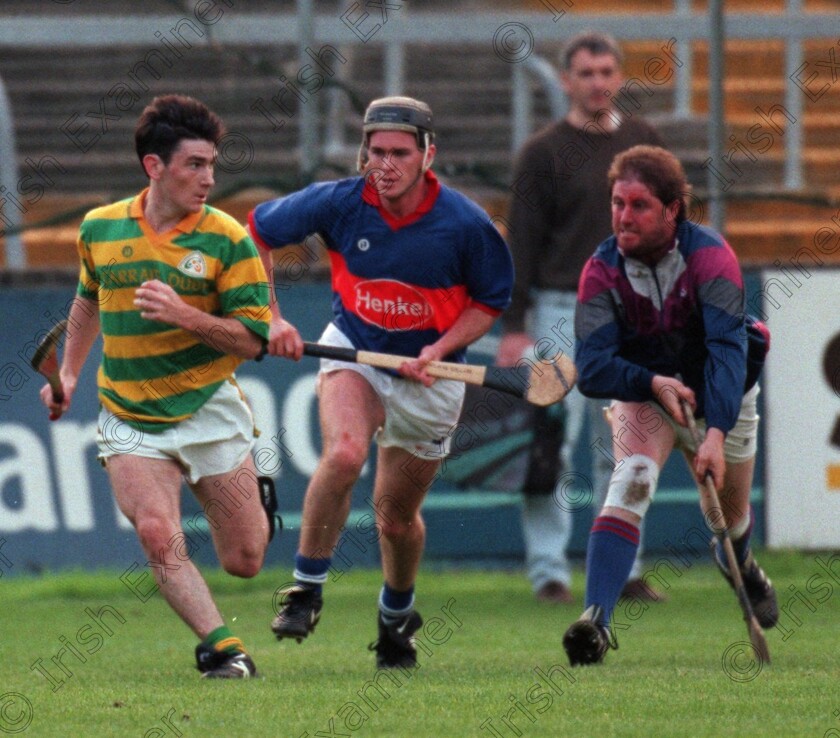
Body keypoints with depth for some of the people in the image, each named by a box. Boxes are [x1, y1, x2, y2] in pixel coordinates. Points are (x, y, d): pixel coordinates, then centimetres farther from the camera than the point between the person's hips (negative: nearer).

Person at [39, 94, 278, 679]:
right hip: (129, 418, 2)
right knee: (158, 535, -22)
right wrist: (69, 374, 19)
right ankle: (221, 647, -15)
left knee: (243, 560, 5)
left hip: (209, 409, -2)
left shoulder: (227, 240, -9)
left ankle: (257, 493, 39)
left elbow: (253, 339, -11)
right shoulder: (99, 229, 2)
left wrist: (184, 314, -24)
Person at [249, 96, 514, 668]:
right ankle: (307, 590, -17)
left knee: (397, 514, 10)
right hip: (353, 351, 0)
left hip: (429, 374, 0)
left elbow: (491, 301, -4)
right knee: (344, 455, -30)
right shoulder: (338, 204, -16)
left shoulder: (466, 225, -19)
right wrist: (271, 318, -9)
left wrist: (440, 349, -19)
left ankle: (397, 614, 40)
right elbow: (258, 232, -2)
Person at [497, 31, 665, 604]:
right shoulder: (545, 152, -1)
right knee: (551, 444, -7)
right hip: (562, 311, -4)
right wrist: (514, 326, -10)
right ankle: (550, 571, -4)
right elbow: (523, 242, -4)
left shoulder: (643, 142, 11)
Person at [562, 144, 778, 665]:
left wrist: (716, 432, -49)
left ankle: (741, 564, 56)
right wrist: (653, 382, -44)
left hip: (721, 397, 0)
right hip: (643, 392, 0)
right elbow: (592, 368, -26)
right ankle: (596, 621, -41)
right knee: (631, 484, -29)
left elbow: (727, 349, -37)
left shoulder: (709, 255, -28)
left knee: (729, 519, 17)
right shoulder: (603, 269, -21)